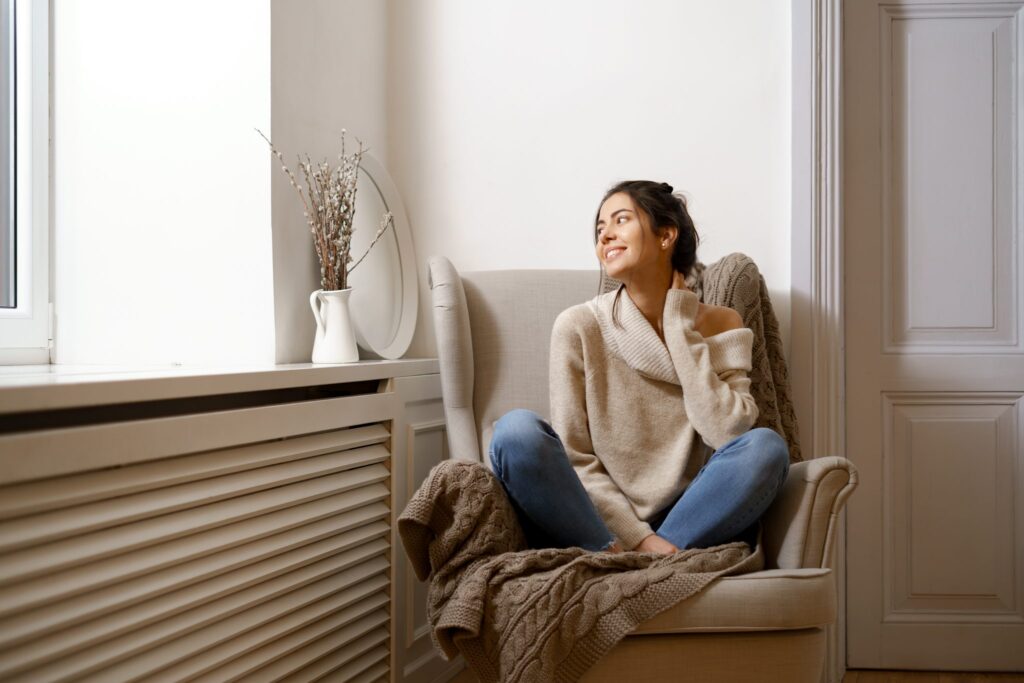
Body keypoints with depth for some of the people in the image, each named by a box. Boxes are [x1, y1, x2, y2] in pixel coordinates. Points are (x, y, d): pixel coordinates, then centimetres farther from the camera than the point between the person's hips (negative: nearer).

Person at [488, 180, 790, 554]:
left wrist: (680, 326, -7)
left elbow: (728, 433, -12)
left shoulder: (719, 326, 4)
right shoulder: (578, 327, -2)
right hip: (598, 525, -1)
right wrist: (637, 537, -17)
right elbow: (573, 460, -5)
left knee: (765, 446, -25)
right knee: (516, 429, -25)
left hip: (690, 522, 2)